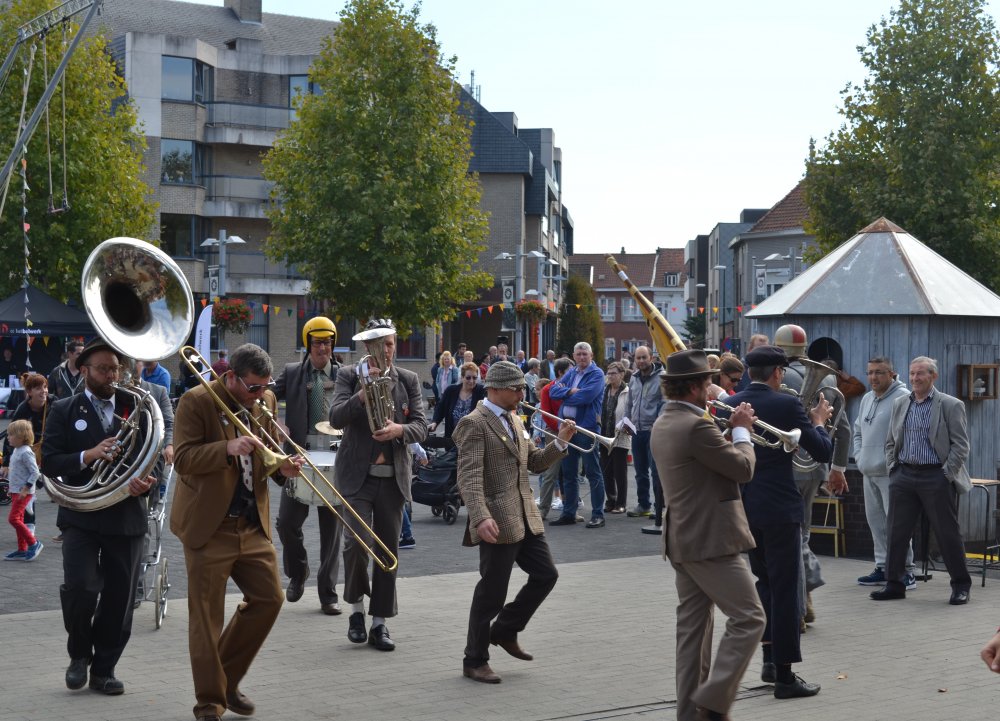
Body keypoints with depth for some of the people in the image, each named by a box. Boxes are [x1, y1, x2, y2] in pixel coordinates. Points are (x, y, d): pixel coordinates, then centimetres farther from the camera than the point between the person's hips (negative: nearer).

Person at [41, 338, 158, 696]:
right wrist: (88, 456, -21)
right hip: (81, 517, -2)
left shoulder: (135, 408, 10)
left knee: (119, 598, 5)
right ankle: (80, 654, 10)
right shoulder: (64, 410, 4)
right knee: (80, 587, -17)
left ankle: (104, 669, 19)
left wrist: (145, 482, -14)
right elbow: (49, 462, -4)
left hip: (126, 516, 3)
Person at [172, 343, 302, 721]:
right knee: (206, 616, 1)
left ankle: (228, 679, 23)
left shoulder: (265, 402, 6)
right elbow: (183, 458, -18)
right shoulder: (196, 401, -12)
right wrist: (228, 448, -31)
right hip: (209, 524, -6)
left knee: (269, 598, 6)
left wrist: (282, 467, -7)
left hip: (253, 523, 6)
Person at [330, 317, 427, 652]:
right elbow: (335, 417, -9)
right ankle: (357, 609, 8)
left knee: (388, 548, 5)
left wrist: (399, 429, -18)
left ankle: (380, 623, 14)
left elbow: (421, 426, 3)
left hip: (393, 476, 3)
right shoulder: (349, 375, 3)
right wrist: (362, 394, -24)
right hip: (358, 474, -3)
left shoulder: (408, 380, 9)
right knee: (356, 540, -16)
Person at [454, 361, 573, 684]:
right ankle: (474, 661, 13)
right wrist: (481, 518, -33)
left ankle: (504, 632, 28)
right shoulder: (474, 423, -12)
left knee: (546, 574, 10)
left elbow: (535, 462, 20)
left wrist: (561, 442, 4)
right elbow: (469, 478, -21)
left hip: (525, 517, 8)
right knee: (491, 592, -1)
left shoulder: (515, 421, 15)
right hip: (497, 521, -8)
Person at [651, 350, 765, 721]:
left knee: (692, 626, 11)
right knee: (749, 618, -5)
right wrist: (742, 431, 1)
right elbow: (743, 469, -14)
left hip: (681, 540, 10)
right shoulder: (696, 425, -19)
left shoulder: (663, 424, 12)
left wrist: (732, 431, 12)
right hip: (710, 539, -10)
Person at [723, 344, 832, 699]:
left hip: (742, 508, 6)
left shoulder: (729, 405, 2)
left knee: (764, 581, 22)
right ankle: (784, 674, 4)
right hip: (779, 508, -6)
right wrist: (819, 422, 10)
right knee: (785, 589, 1)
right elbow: (823, 451, -9)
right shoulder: (787, 405, -13)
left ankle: (769, 658, 22)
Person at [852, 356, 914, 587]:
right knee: (876, 521, 11)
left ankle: (905, 571, -4)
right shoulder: (867, 399, 17)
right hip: (869, 473, 8)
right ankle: (882, 568, 19)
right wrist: (860, 457, 14)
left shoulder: (902, 398, -10)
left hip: (891, 473, -8)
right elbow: (858, 432, 27)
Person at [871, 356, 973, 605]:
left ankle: (961, 586, 12)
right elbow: (890, 442, 18)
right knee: (897, 532, 4)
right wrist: (893, 469, 7)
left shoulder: (950, 405, -3)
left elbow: (961, 445, -6)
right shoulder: (899, 404, 12)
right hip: (904, 476, 5)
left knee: (948, 534, 1)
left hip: (936, 478, -5)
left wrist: (946, 475, -11)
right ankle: (894, 584, 12)